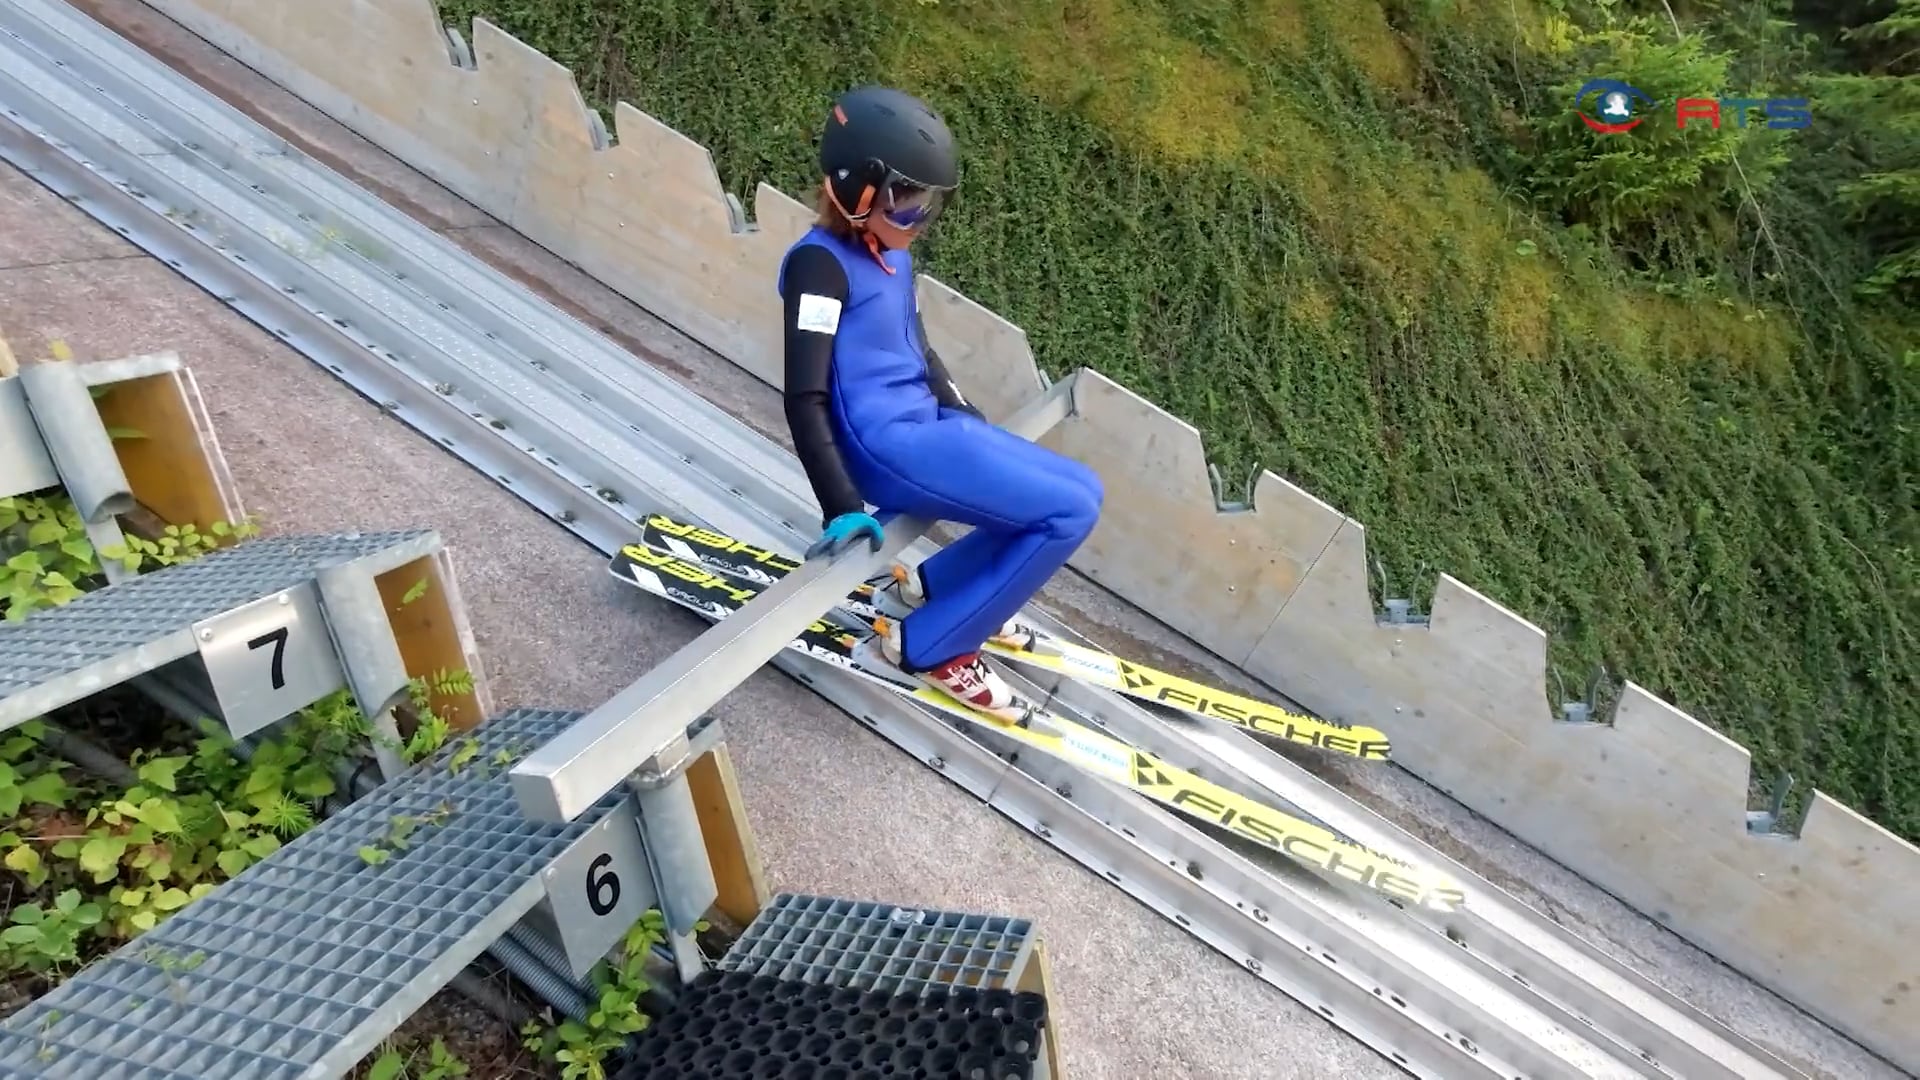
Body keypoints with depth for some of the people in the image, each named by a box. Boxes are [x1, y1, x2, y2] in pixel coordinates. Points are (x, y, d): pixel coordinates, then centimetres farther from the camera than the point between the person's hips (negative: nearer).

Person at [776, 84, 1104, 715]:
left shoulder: (893, 257, 14)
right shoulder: (819, 263, -13)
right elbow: (805, 398, -19)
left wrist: (975, 426, 23)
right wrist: (843, 508, -24)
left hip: (929, 427, 9)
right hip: (885, 446, -9)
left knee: (1081, 493, 10)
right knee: (1070, 513, -14)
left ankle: (933, 583, 19)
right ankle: (926, 646, -5)